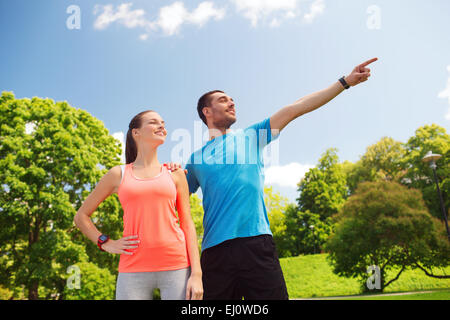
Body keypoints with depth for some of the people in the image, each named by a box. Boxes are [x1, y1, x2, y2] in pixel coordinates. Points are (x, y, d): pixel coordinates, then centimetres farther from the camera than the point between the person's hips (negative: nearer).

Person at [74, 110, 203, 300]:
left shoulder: (174, 174, 12)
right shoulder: (119, 174, 10)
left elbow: (187, 224, 7)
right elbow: (81, 217, 17)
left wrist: (196, 274, -2)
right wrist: (106, 244, 2)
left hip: (176, 267, 0)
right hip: (134, 270, 0)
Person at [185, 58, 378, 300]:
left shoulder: (250, 136, 16)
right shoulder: (196, 159, 17)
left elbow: (296, 108, 10)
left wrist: (345, 82, 7)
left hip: (256, 242, 0)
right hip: (215, 250, 1)